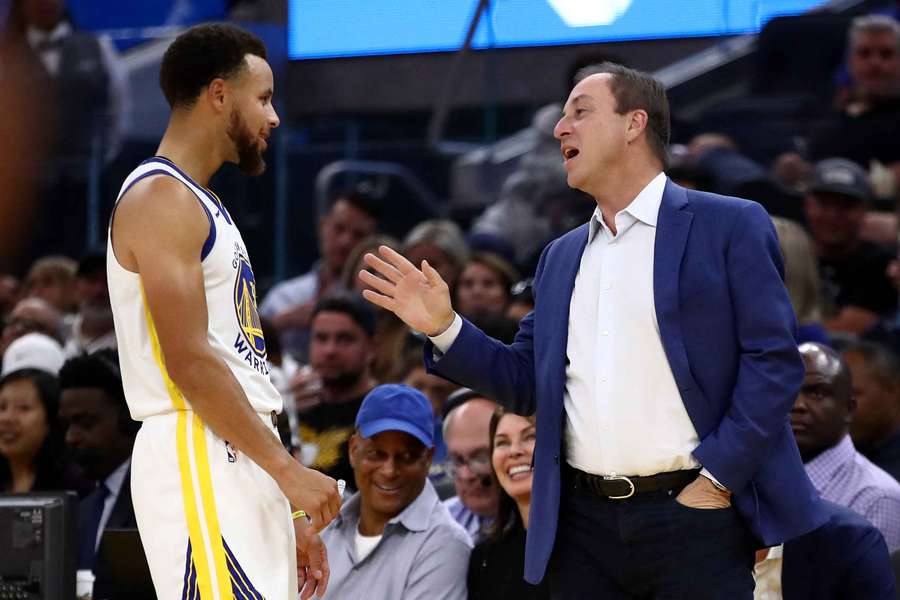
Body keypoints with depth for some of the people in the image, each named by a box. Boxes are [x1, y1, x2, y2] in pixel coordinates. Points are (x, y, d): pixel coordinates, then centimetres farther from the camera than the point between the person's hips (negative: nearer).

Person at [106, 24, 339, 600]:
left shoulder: (200, 203, 22)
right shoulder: (161, 197, -9)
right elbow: (189, 362, -17)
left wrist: (289, 516, 19)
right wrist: (288, 469, -17)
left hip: (240, 465, 10)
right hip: (198, 461, -10)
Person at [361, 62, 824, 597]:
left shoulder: (729, 225, 0)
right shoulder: (561, 257, 18)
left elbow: (774, 360, -6)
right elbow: (526, 382, 18)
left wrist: (717, 480, -12)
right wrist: (444, 328, 4)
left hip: (690, 515, -5)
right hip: (583, 522, 5)